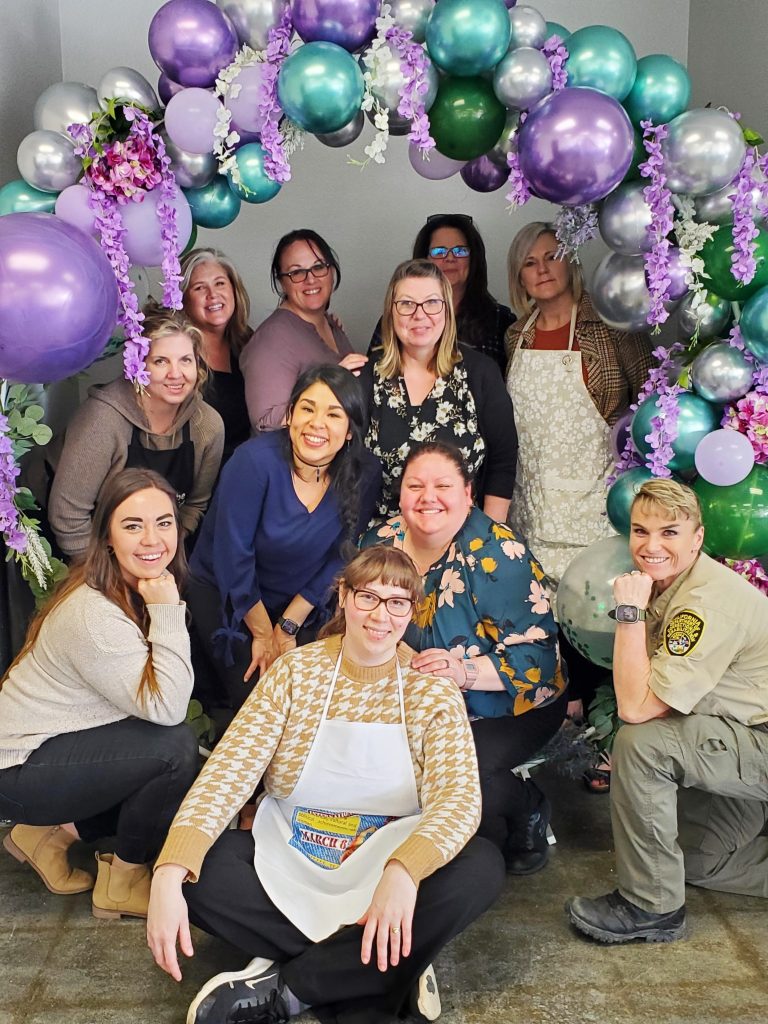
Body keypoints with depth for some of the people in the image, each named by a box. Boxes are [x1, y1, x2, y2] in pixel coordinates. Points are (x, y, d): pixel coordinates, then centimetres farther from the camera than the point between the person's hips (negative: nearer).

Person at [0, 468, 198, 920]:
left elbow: (161, 701, 4)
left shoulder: (140, 588, -2)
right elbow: (166, 708, -30)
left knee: (198, 768, 3)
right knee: (176, 750, -24)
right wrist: (167, 612, -32)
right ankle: (122, 881, -1)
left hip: (56, 744, 9)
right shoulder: (94, 617, -29)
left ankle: (58, 830, 11)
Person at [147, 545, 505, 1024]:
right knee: (194, 868, -24)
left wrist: (403, 871, -43)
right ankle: (359, 985, -15)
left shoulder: (433, 690, -8)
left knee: (482, 868, -28)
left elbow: (460, 799, -21)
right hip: (288, 864, 1)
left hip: (385, 870, 0)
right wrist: (168, 877, -31)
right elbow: (226, 774, -16)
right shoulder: (294, 672, -7)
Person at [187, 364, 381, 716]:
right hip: (225, 596, -3)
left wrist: (287, 627, -9)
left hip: (301, 605, 3)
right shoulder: (256, 459, -26)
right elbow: (232, 555, -20)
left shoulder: (364, 475, -13)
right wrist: (262, 633, -11)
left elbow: (339, 560, -6)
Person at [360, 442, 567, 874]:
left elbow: (535, 654, -22)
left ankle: (529, 811, 4)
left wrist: (464, 671, -37)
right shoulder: (384, 541, -4)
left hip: (511, 705, -5)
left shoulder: (497, 555, -20)